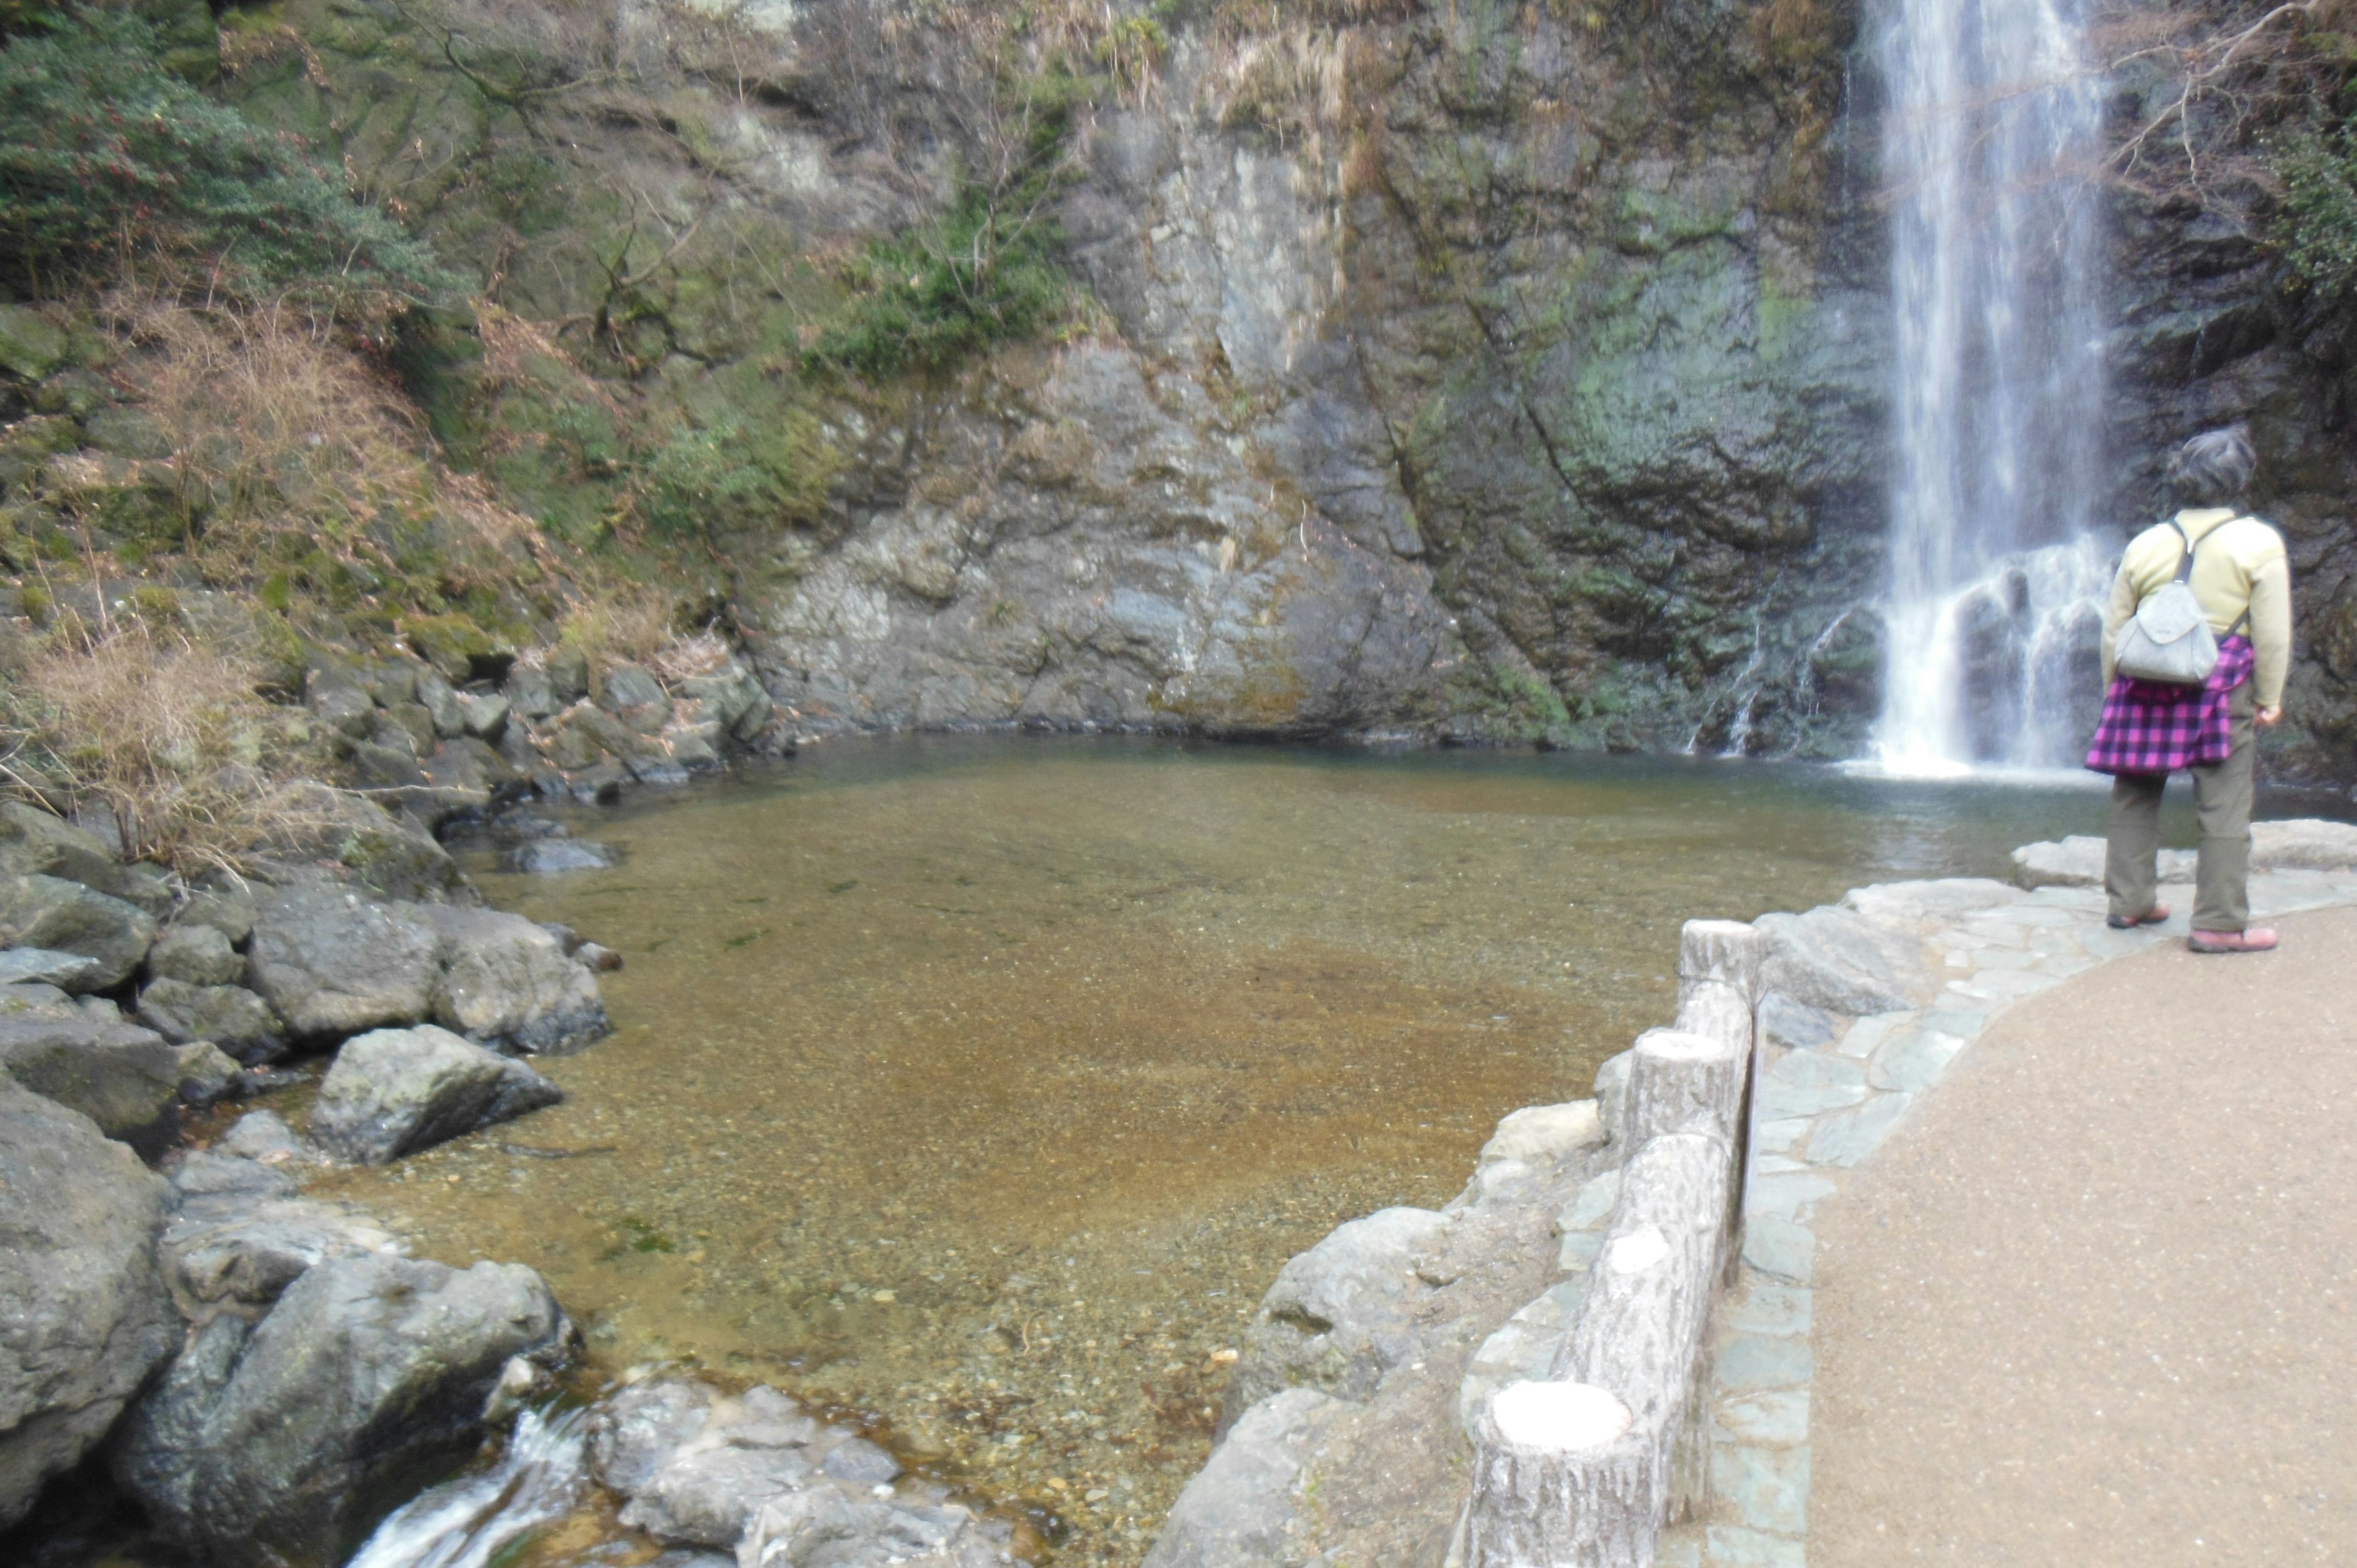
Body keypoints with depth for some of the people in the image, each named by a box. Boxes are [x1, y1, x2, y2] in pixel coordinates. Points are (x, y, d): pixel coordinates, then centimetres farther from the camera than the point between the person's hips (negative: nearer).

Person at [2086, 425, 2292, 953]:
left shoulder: (2145, 544, 8)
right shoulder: (2259, 543, -2)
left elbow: (2113, 630, 9)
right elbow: (2273, 634, -4)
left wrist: (2114, 692, 17)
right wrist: (2269, 698, 5)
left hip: (2145, 684, 4)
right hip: (2220, 691, -3)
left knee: (2135, 798, 12)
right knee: (2224, 807, 0)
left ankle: (2128, 901, 16)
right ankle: (2220, 923, 0)